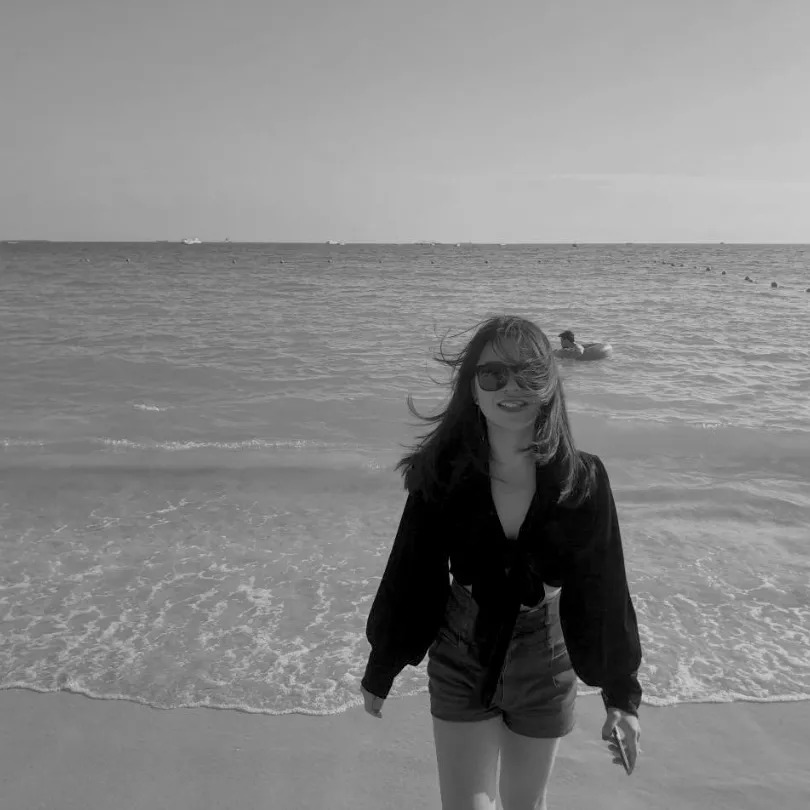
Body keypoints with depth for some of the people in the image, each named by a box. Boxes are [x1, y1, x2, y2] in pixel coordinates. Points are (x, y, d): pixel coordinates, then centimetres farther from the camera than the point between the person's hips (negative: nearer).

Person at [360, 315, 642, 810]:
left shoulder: (583, 479, -17)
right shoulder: (443, 474, -18)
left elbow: (606, 588, -8)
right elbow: (409, 574, -7)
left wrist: (622, 696, -5)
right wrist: (380, 672, 3)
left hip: (545, 668, 1)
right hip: (460, 662, -1)